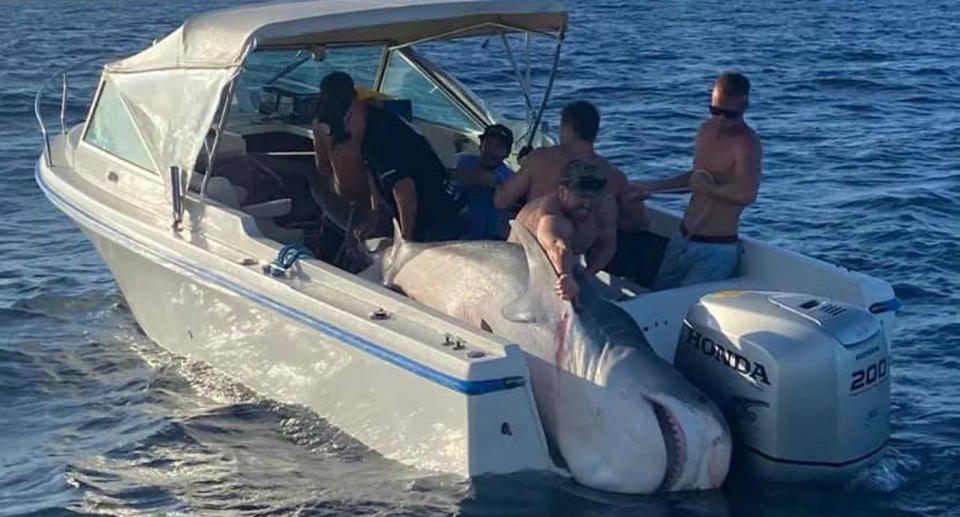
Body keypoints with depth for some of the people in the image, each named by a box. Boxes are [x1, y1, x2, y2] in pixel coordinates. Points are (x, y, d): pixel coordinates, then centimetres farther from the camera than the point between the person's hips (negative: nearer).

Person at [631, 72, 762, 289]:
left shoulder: (746, 143, -17)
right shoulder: (707, 129, 10)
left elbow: (746, 195, -33)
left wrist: (705, 188, -18)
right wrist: (651, 187, 30)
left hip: (716, 249, -8)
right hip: (682, 239, 9)